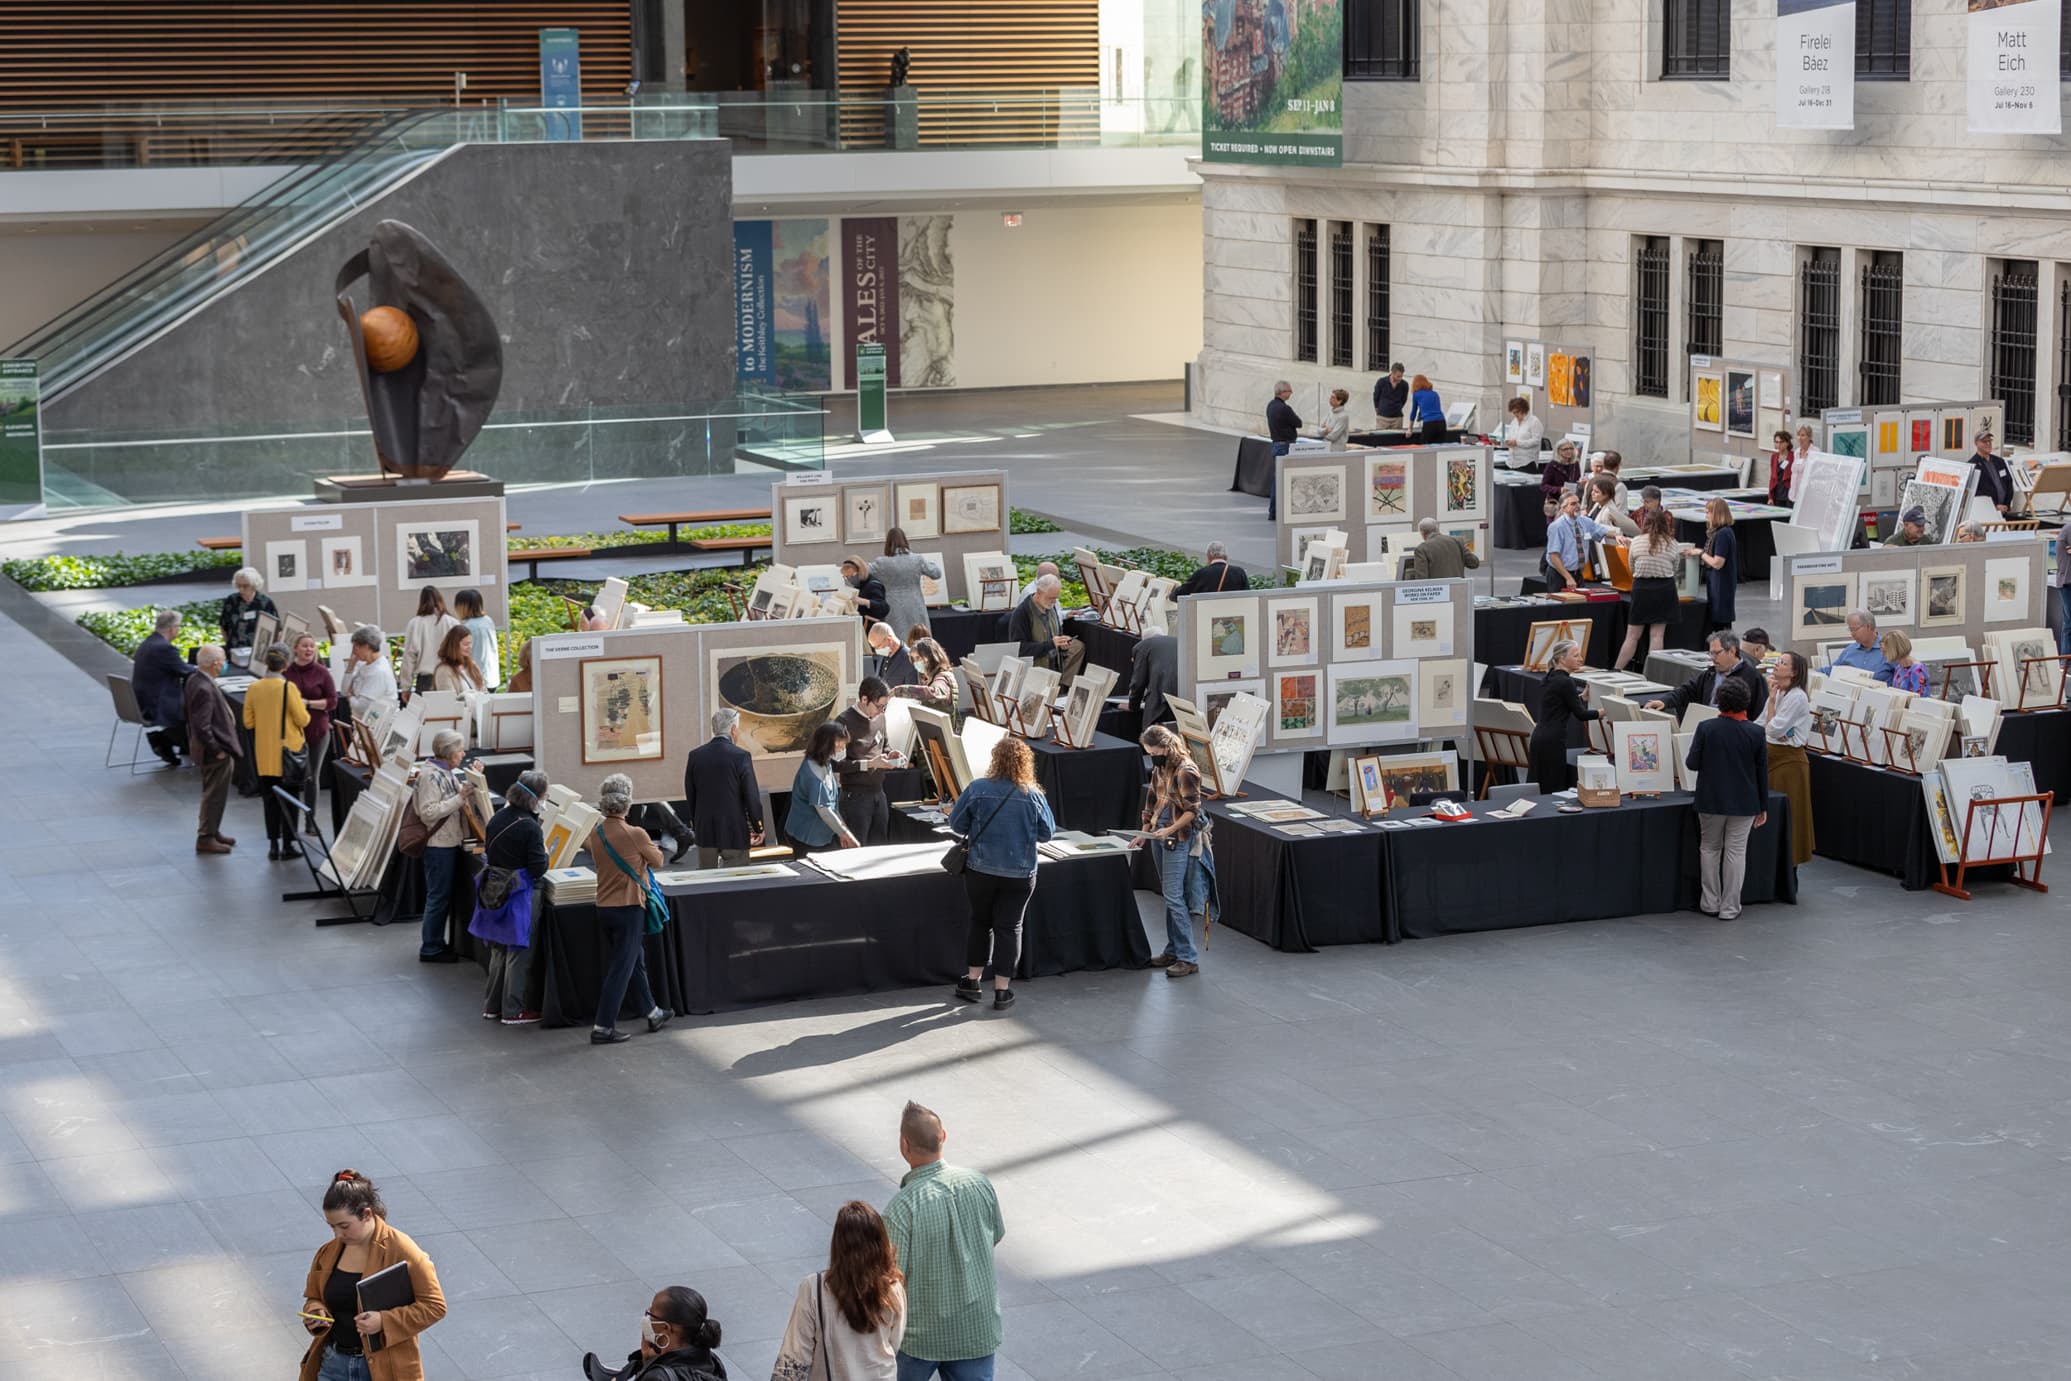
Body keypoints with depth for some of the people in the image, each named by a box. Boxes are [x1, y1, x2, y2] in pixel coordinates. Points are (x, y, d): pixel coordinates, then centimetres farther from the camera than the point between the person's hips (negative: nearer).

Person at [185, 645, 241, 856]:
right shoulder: (204, 689, -27)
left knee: (214, 793, 22)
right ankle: (206, 838, 10)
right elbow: (202, 726, -29)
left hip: (214, 749, 10)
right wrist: (217, 750, -21)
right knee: (214, 794, 1)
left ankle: (212, 831, 34)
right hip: (216, 752, -10)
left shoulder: (194, 680, 5)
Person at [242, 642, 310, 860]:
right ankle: (287, 845, 8)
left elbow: (248, 722, 2)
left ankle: (273, 845, 12)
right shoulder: (288, 687, -15)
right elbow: (303, 720, -12)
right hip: (288, 751, -3)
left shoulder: (253, 688, -4)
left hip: (264, 753, 3)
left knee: (270, 799, 11)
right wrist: (303, 710, 9)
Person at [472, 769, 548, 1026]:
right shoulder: (530, 828, -20)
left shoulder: (496, 819, 2)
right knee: (518, 954, 4)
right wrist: (544, 851, 0)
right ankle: (512, 1011, 9)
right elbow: (538, 869, -17)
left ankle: (491, 1006, 26)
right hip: (518, 896, -7)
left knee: (498, 952, 19)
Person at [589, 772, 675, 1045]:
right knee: (622, 969, -1)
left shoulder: (596, 835, 0)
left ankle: (653, 1013, 32)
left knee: (636, 963, 20)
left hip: (604, 908, 7)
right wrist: (645, 848, 16)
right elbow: (657, 861, -3)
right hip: (629, 908, -7)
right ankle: (603, 1027, -2)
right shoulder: (635, 835, -18)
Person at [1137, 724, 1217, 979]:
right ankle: (1173, 950, 20)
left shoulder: (1185, 771, -16)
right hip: (1161, 839, 9)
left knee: (1174, 898, -12)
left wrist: (1170, 830, -24)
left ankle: (1188, 958, -10)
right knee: (1170, 897, 13)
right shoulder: (1159, 769, 11)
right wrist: (1144, 834, 14)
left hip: (1180, 841, -9)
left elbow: (1192, 810, -16)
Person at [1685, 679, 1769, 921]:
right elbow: (1762, 773, -1)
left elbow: (1692, 763, -6)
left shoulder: (1706, 728, -10)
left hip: (1711, 800, 0)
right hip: (1744, 802, 0)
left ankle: (1710, 903, 19)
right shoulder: (1755, 733, -8)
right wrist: (1763, 807, 9)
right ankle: (1729, 908, 8)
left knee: (1709, 849, 16)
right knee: (1736, 852, 6)